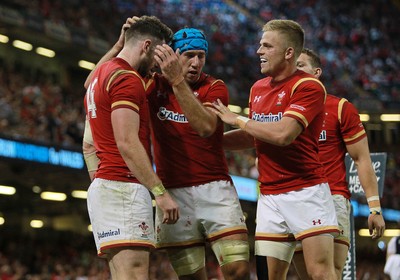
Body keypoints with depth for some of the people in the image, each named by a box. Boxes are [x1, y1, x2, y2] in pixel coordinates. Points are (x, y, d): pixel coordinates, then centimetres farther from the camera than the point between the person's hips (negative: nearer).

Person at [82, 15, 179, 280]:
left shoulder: (100, 76, 21)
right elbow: (127, 143, -19)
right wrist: (160, 192, -19)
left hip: (101, 187, 10)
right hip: (125, 187, -10)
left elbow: (88, 145, 25)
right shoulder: (128, 79, -10)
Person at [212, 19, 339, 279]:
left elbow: (282, 134, -23)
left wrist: (236, 119, -9)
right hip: (269, 196, 7)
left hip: (306, 192, -7)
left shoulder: (309, 86, -11)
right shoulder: (258, 88, 13)